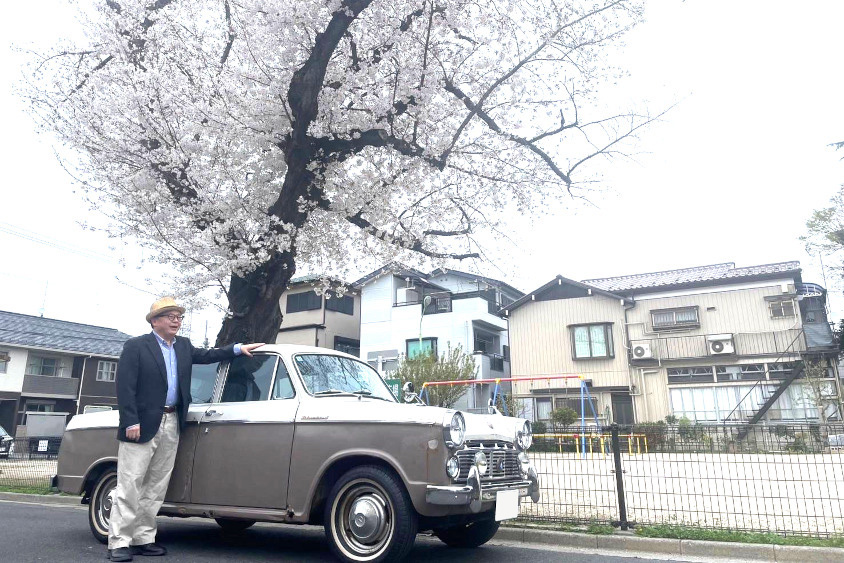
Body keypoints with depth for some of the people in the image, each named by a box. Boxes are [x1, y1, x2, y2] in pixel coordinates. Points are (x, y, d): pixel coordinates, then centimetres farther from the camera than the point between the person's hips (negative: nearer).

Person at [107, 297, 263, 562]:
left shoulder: (184, 346, 14)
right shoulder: (135, 346, -4)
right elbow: (124, 387, -9)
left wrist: (238, 348, 10)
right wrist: (131, 423, -16)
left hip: (172, 425, 6)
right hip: (141, 426, -6)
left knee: (155, 487, 9)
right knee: (129, 486, -3)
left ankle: (143, 539, 18)